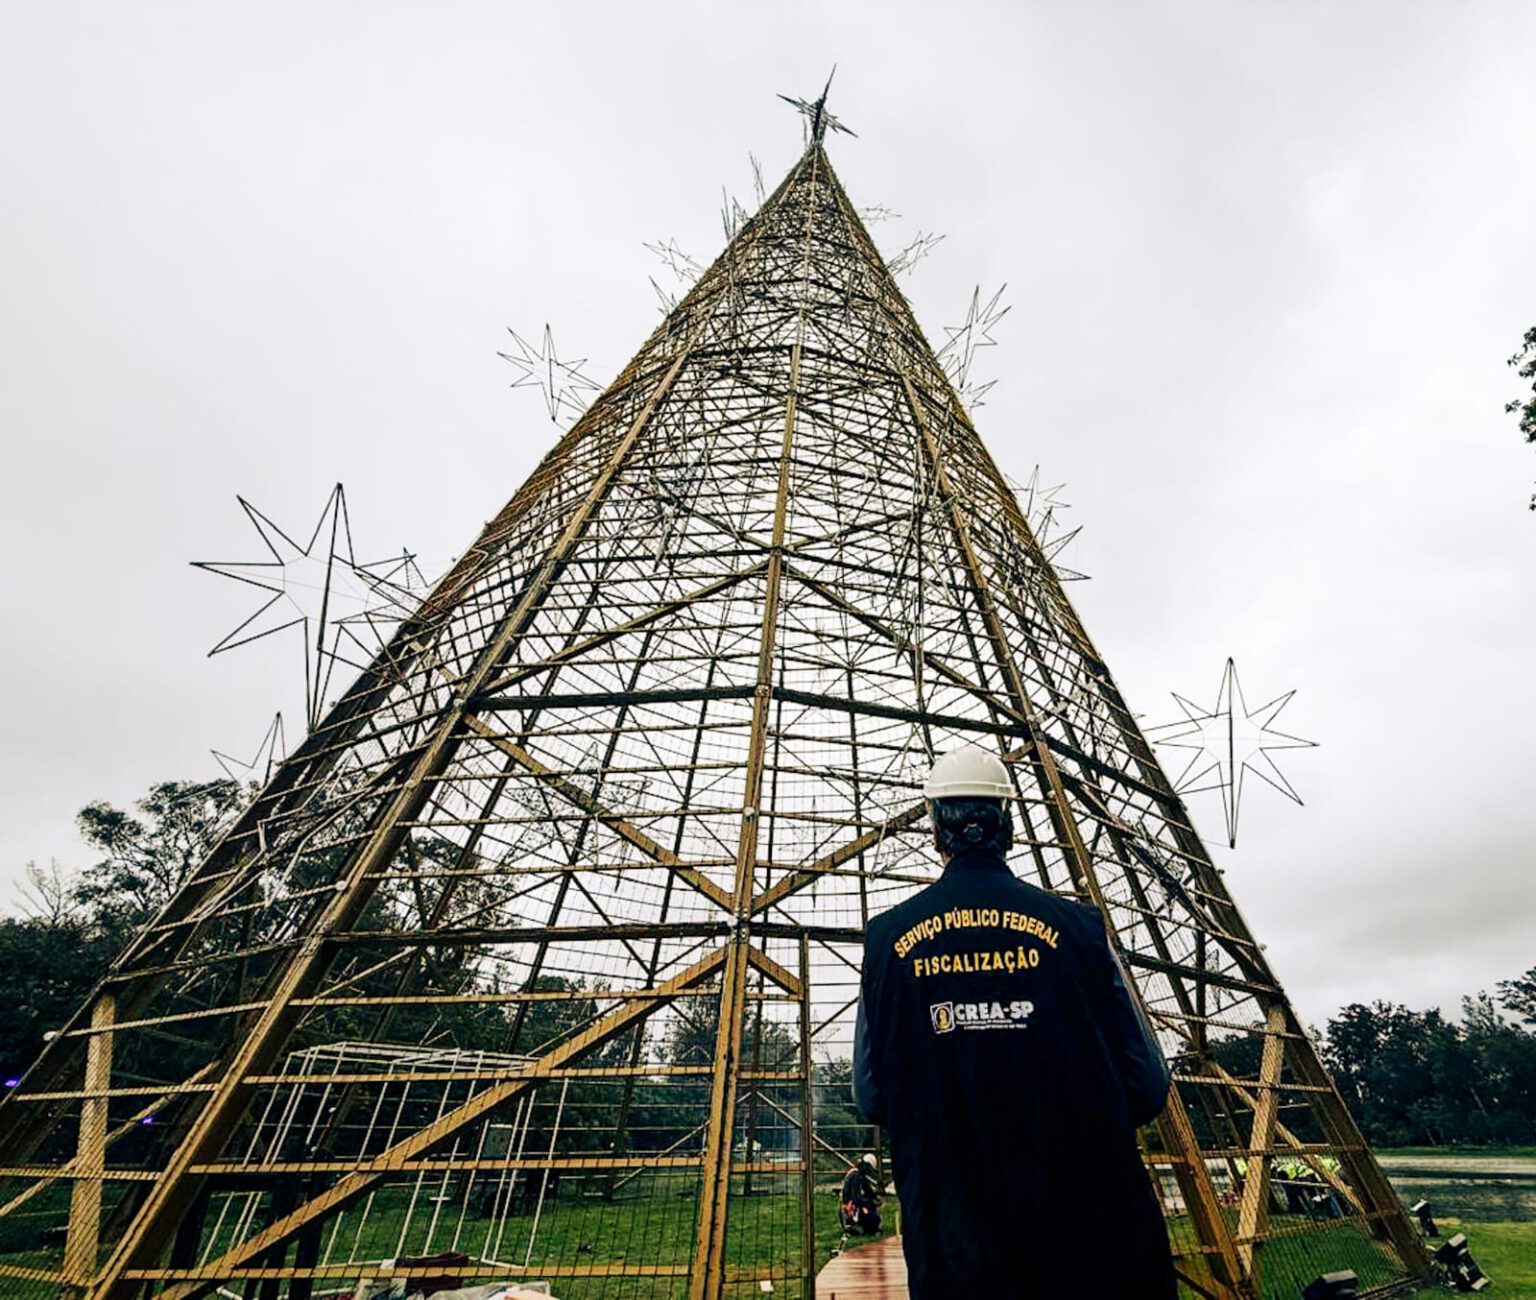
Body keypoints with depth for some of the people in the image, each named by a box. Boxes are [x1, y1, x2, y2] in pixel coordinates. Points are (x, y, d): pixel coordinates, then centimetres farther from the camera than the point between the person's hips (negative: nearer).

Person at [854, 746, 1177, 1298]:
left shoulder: (888, 936, -8)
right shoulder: (1075, 925, -10)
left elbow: (871, 1098, -2)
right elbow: (1146, 1087, -3)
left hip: (952, 1236, 1)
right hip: (1089, 1230, 0)